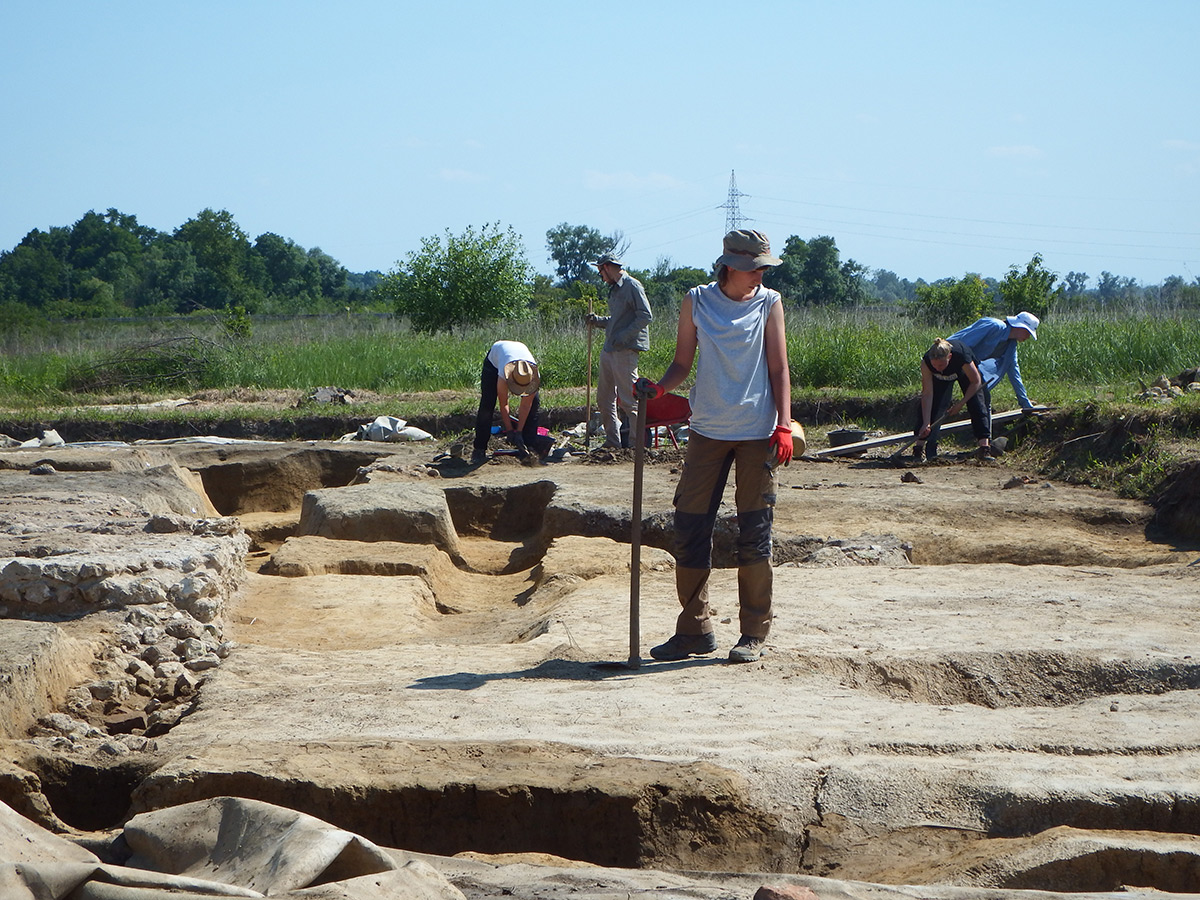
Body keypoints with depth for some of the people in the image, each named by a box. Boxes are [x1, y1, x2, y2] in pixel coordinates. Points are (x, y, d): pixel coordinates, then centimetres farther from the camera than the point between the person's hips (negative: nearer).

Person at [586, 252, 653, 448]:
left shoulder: (632, 286, -9)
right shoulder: (614, 289, 19)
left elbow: (646, 316, -16)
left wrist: (624, 336, -20)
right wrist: (598, 320, 10)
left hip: (625, 351, -10)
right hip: (609, 350, 10)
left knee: (628, 399, -7)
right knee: (604, 399, 11)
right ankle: (612, 441, 17)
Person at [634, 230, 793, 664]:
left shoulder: (769, 303, 4)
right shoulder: (697, 301, 5)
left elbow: (778, 368, 3)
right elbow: (683, 363, 9)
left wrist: (784, 425, -6)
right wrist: (658, 388, -11)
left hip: (757, 433, -1)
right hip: (707, 431, 2)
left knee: (755, 532, -1)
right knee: (690, 527, 1)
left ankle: (754, 633, 7)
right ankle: (695, 629, 13)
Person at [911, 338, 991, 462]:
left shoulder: (962, 356, -44)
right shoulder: (926, 361, -39)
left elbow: (976, 382, -25)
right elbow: (927, 393, -33)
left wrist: (960, 404, -25)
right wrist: (926, 423, -36)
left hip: (964, 372, -1)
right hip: (941, 378, 1)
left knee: (976, 405, -16)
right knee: (931, 405, -11)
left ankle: (984, 447, -15)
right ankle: (919, 448, -6)